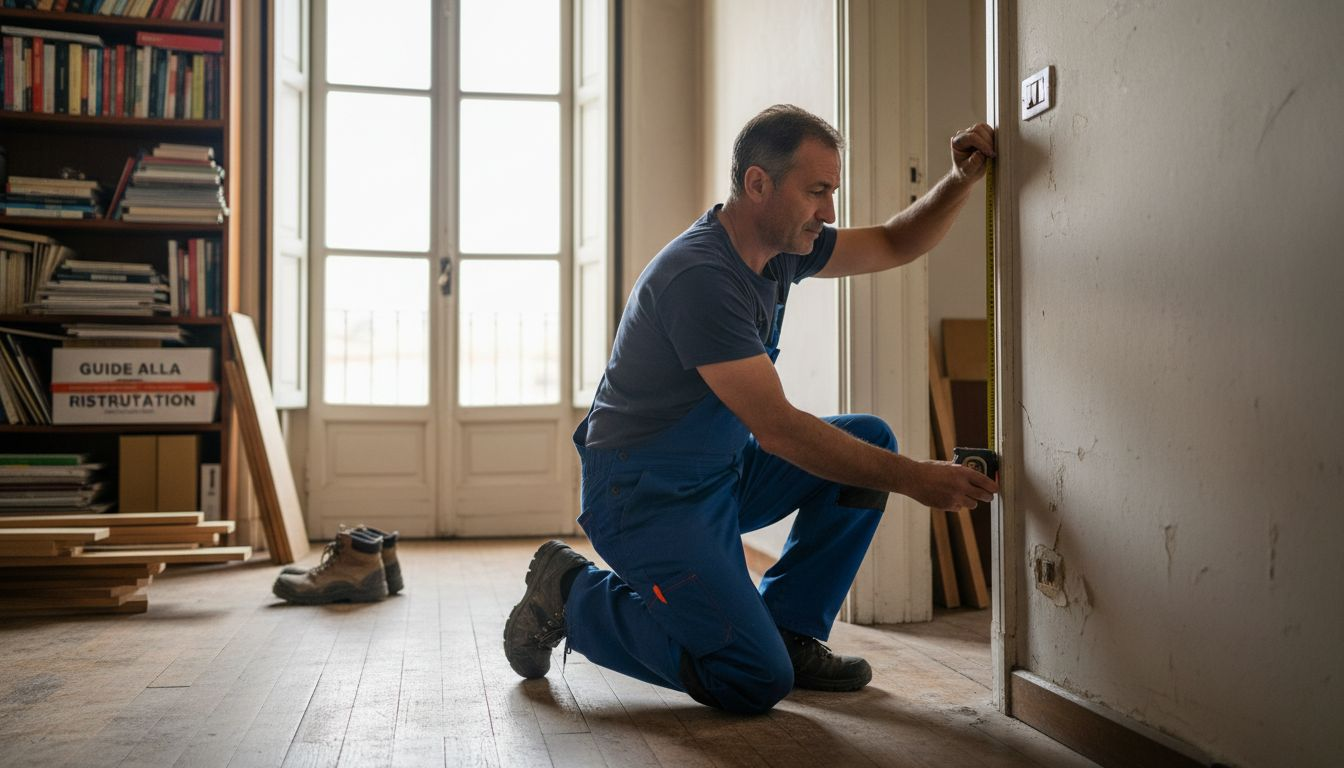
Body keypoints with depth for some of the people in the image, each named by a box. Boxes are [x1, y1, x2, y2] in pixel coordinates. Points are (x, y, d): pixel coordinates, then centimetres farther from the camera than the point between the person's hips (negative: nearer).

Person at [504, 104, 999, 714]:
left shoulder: (781, 247, 1)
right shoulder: (701, 275, -27)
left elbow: (894, 244, 15)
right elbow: (777, 429, -28)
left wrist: (962, 179, -4)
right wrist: (913, 479, -24)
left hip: (724, 476, 9)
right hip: (645, 496, -9)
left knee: (869, 439, -2)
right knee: (756, 681, -17)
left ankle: (788, 628, 5)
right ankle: (572, 593, 2)